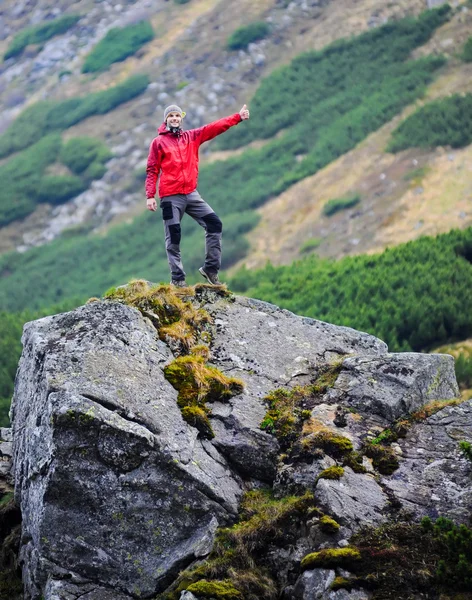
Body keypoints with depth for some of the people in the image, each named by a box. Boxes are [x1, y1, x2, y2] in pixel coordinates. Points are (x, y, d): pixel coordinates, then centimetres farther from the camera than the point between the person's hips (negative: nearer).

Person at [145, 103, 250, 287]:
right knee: (173, 237, -2)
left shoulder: (192, 137, 12)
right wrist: (150, 196, -10)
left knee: (214, 224, -2)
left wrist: (238, 117, -4)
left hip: (191, 194, 4)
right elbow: (152, 170, -1)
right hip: (170, 197, -4)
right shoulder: (158, 142, 2)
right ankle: (177, 278, 4)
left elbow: (215, 128, 4)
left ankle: (210, 268, 5)